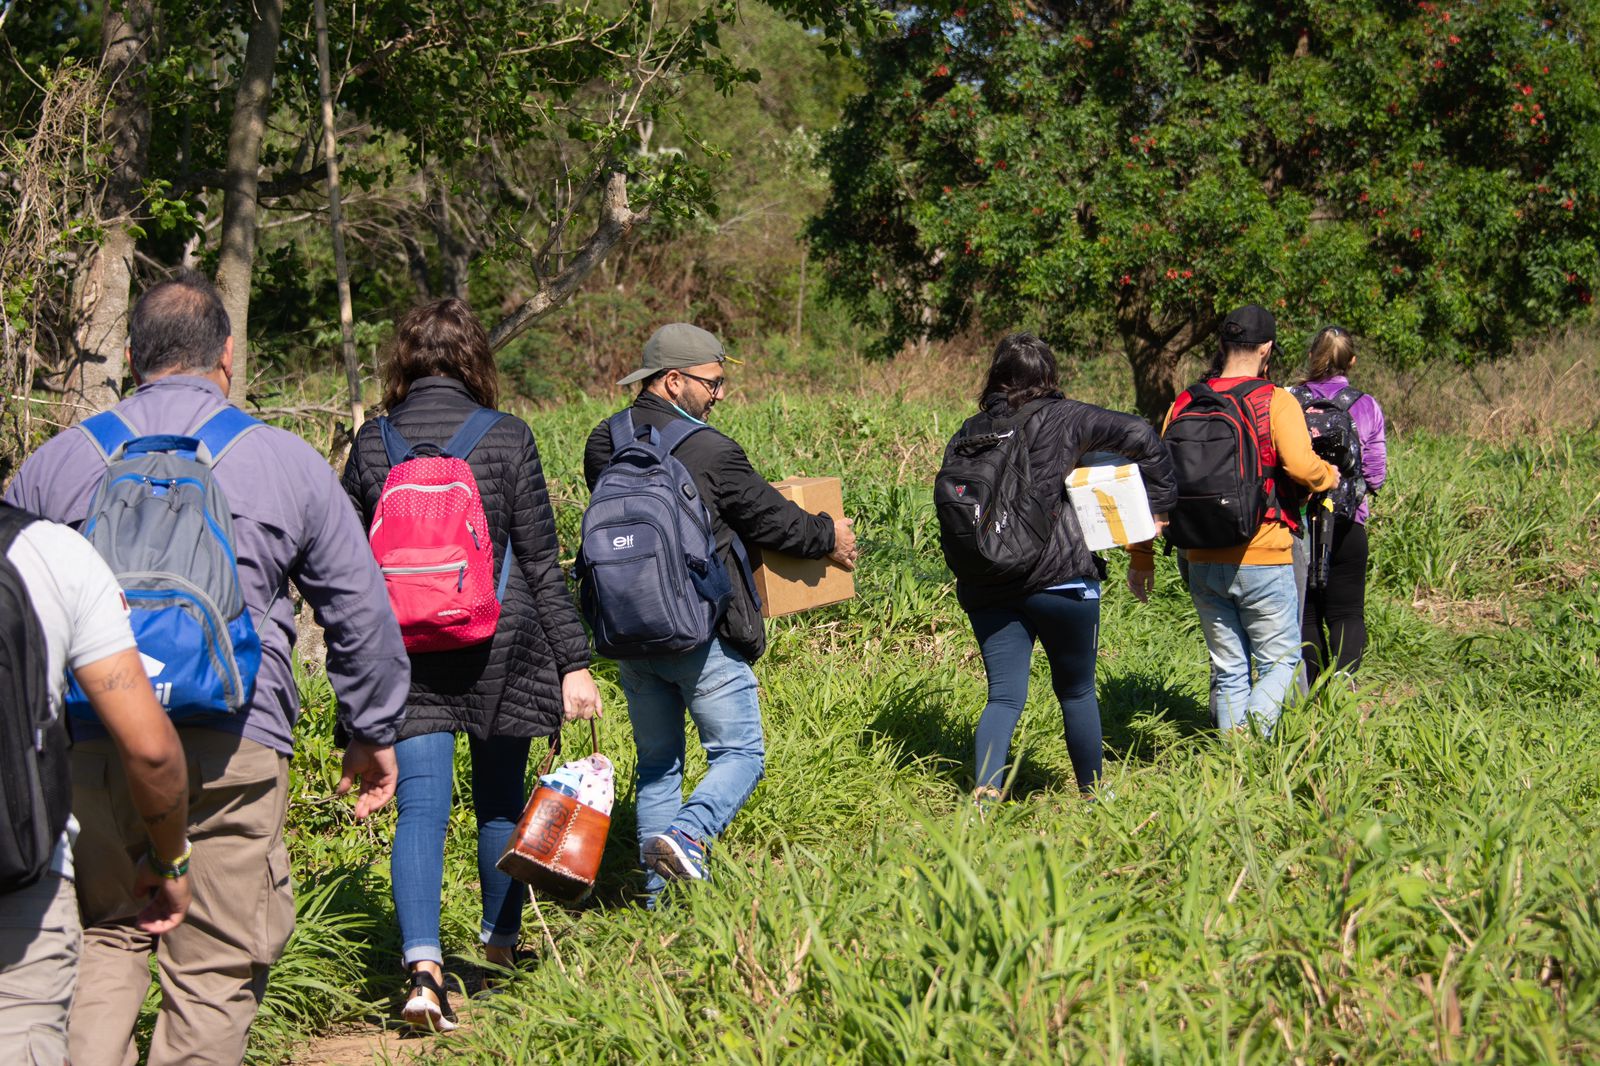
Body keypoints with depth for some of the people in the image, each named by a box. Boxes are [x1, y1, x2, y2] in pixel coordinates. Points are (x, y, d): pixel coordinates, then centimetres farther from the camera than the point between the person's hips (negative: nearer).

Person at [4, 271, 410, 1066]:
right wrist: (372, 734, 20)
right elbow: (360, 611, 9)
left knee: (107, 937, 18)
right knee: (215, 966, 3)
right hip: (234, 748, -2)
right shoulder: (287, 463, 6)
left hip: (90, 748, 2)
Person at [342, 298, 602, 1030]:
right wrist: (573, 662, -1)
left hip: (404, 654, 1)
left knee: (421, 808, -1)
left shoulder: (371, 446, 1)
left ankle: (423, 964, -18)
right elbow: (541, 563, -4)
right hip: (499, 648, -1)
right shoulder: (505, 439, -5)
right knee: (500, 799, 16)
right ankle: (500, 948, 31)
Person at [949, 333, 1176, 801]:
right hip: (1060, 580, -3)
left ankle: (985, 788, -19)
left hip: (986, 586, 3)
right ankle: (1093, 794, 25)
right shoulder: (1064, 419, -3)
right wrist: (1158, 504, 1)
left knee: (1004, 696, 3)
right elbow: (1141, 436, -9)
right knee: (1076, 691, 13)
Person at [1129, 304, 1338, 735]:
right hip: (1264, 560, -4)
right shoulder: (1275, 401, -8)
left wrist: (1142, 556, 12)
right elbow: (1301, 467, -21)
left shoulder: (1184, 403, 5)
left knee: (1228, 670, 15)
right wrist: (1329, 475, 3)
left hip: (1203, 563, 4)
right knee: (1279, 661, 7)